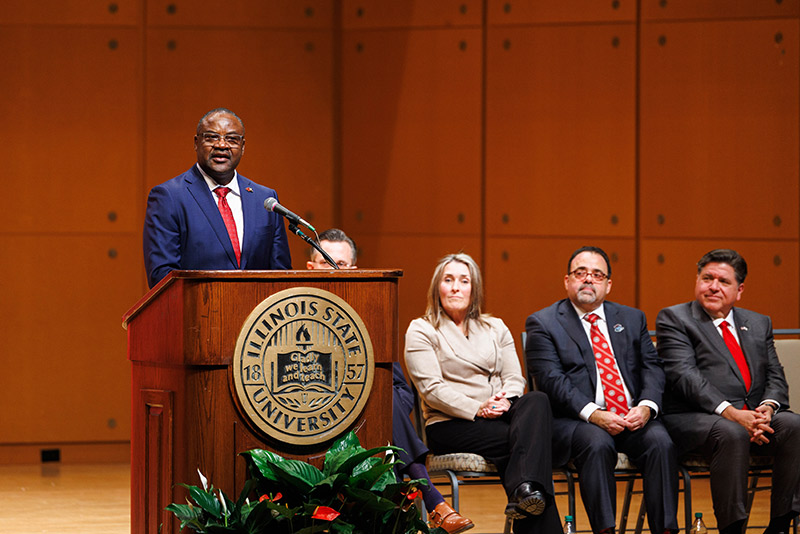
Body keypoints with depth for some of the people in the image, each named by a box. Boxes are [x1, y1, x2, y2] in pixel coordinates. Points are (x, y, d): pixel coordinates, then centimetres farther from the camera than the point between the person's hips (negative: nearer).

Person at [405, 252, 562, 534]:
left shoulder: (495, 328, 22)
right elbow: (432, 389, -6)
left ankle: (525, 489, -48)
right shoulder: (421, 331, 6)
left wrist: (506, 401, -13)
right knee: (527, 437, -31)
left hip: (502, 415, 4)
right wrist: (477, 409, -19)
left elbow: (514, 378, 12)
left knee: (537, 401, -31)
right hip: (449, 425, -4)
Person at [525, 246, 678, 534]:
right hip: (574, 421, -3)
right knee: (597, 443, -35)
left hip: (634, 417, 3)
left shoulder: (632, 319, 20)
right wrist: (593, 414, -21)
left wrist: (646, 406, -11)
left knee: (660, 441, -27)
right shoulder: (542, 323, 6)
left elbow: (652, 368, 11)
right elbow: (552, 381, -7)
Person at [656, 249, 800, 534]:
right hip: (693, 419, -5)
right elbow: (685, 376, -9)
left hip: (754, 416, 5)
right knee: (732, 434, -37)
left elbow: (775, 377, 14)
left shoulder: (759, 323, 22)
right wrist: (731, 413, -22)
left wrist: (767, 407, -11)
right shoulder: (674, 318, 5)